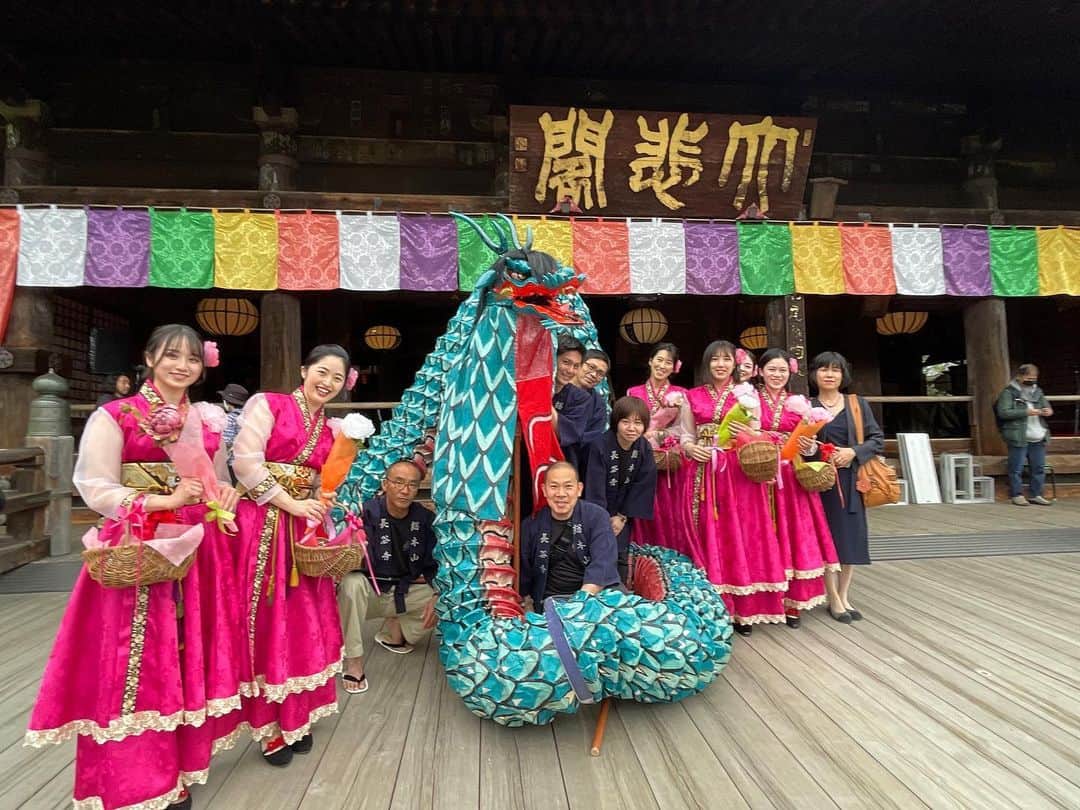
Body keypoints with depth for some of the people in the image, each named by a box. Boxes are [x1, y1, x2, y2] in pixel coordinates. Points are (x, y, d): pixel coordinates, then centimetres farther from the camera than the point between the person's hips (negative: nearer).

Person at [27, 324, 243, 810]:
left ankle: (176, 771, 28)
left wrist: (225, 494, -2)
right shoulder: (113, 417, -4)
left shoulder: (209, 420, 11)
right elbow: (95, 491, -8)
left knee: (190, 657, 11)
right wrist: (165, 499, -19)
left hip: (197, 549, 5)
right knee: (136, 666, 0)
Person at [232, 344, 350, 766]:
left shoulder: (332, 430, 13)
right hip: (263, 523, -5)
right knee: (266, 624, 2)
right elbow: (245, 462, -13)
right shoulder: (267, 405, -4)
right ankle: (270, 725, 18)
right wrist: (291, 503, -13)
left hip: (305, 530, 5)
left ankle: (296, 716, 26)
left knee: (304, 625, 9)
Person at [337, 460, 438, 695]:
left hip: (406, 593, 4)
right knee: (352, 582, -35)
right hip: (370, 591, -4)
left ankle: (394, 630, 10)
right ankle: (353, 661, -19)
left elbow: (435, 565, 3)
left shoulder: (426, 519, -5)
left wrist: (436, 597, -10)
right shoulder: (366, 513, -17)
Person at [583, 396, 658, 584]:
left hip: (623, 512, 4)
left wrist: (622, 516, -5)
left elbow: (643, 486, -3)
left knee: (621, 556, 4)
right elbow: (595, 486, -19)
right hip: (599, 510, -3)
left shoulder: (645, 448, -8)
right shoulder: (600, 445, -22)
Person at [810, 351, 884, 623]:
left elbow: (878, 439, 4)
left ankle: (844, 596, 20)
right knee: (827, 538, 0)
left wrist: (853, 452, -11)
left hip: (851, 479, 2)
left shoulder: (858, 404, 7)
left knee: (851, 537, 5)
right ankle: (834, 600, 12)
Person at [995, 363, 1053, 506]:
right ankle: (1016, 495, 7)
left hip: (1038, 438, 7)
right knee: (1017, 468, -3)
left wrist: (1048, 411, -5)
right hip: (1018, 437, -6)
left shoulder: (1038, 392, 16)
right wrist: (1026, 412, -21)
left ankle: (1035, 495, 21)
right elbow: (1003, 412, -14)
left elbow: (1047, 407, 19)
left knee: (1039, 468, 10)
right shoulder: (1009, 392, -4)